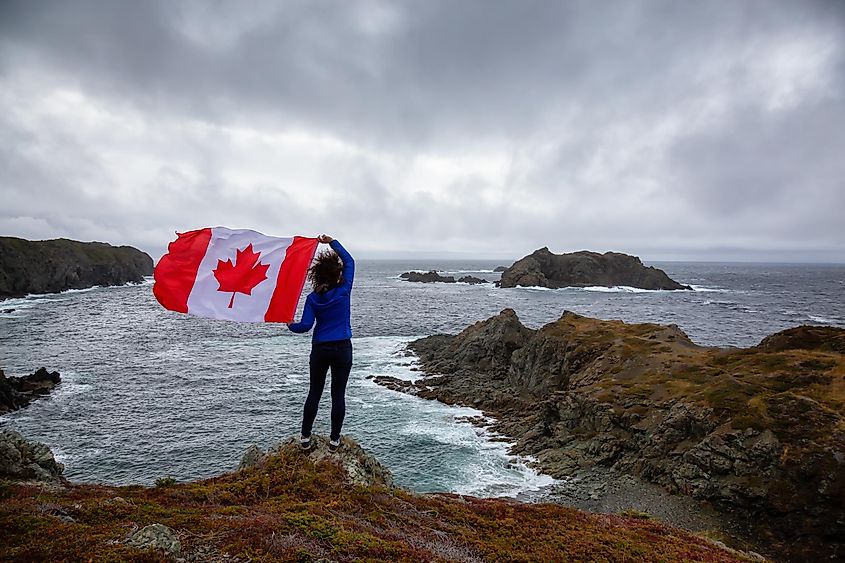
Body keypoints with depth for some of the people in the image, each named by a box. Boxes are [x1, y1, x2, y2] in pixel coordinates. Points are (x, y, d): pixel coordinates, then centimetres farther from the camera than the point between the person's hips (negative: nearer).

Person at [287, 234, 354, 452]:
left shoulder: (313, 298, -4)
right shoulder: (344, 290, -6)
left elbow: (305, 326, -7)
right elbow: (349, 261, 5)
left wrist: (290, 325, 13)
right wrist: (332, 242, 7)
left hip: (320, 349, 2)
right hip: (342, 348, -1)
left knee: (314, 393, 13)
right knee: (338, 394, 5)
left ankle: (305, 437, 18)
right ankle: (334, 439, 12)